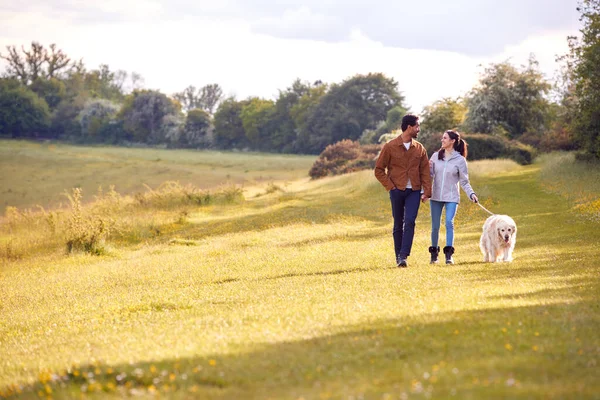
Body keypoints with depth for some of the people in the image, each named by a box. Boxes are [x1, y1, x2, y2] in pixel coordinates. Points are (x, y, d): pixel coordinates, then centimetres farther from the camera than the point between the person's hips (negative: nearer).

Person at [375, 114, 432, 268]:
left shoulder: (420, 149, 7)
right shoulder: (390, 147, -2)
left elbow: (425, 171, 9)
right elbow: (379, 170, 2)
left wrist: (427, 191, 0)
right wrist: (390, 187, -6)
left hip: (414, 191, 1)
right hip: (397, 191, -1)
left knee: (410, 222, -13)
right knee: (398, 224, 5)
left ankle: (404, 256, -15)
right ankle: (398, 256, 15)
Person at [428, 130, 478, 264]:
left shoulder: (460, 160, -2)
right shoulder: (436, 156, 6)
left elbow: (464, 181, 1)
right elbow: (430, 175, 11)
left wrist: (471, 194, -13)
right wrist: (429, 168, -9)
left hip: (452, 198, -3)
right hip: (436, 196, 3)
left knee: (449, 222, -19)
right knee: (435, 226, 6)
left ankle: (449, 255, -18)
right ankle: (434, 253, 19)